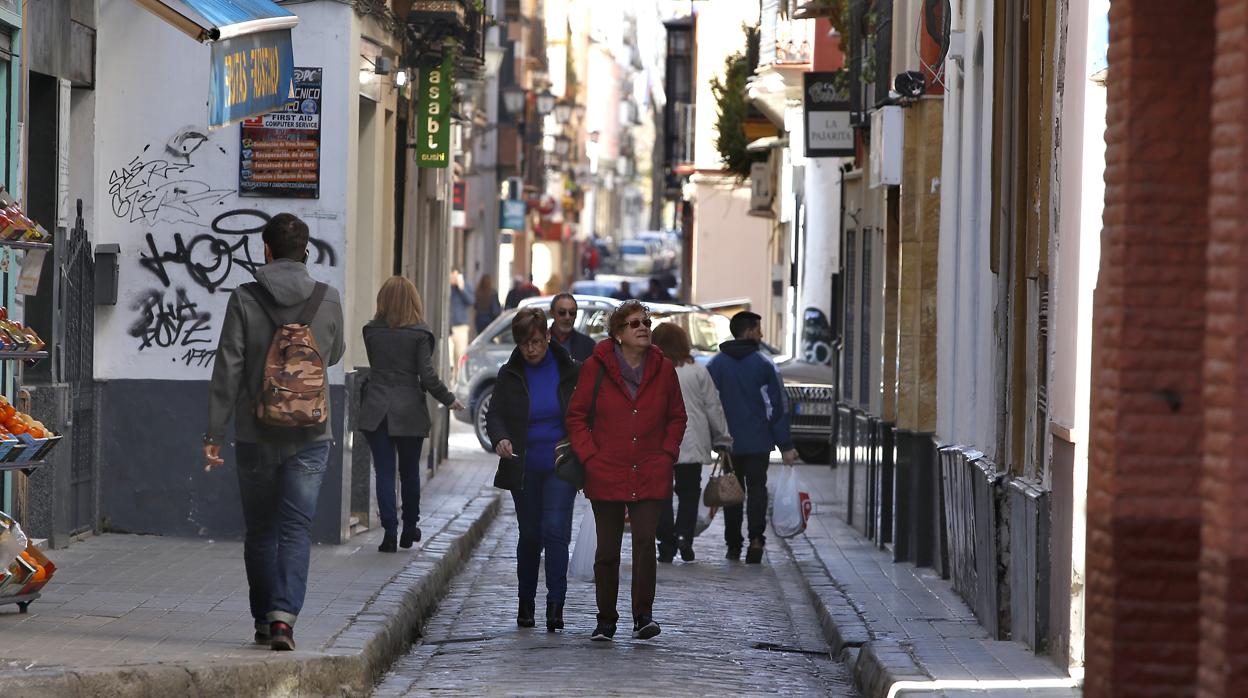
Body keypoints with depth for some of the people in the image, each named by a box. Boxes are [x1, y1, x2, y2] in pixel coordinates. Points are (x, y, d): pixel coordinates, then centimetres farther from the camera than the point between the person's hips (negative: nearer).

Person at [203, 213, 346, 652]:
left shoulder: (244, 300, -7)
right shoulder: (328, 301, -2)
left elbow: (227, 371, -7)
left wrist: (213, 434, -3)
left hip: (256, 435, 0)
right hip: (310, 435, 0)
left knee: (259, 531, 13)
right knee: (297, 529, -1)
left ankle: (264, 619, 19)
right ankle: (284, 615, -17)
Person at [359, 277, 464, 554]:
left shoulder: (371, 331, 0)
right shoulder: (420, 334, -9)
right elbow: (427, 375, -12)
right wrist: (449, 400, 2)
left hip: (376, 412, 1)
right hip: (409, 412, -1)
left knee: (384, 472, 1)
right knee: (409, 472, 14)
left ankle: (390, 532, -8)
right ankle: (409, 529, 25)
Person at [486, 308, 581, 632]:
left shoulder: (568, 371, -1)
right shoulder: (509, 375, 1)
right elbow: (495, 414, -3)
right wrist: (500, 439, -25)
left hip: (560, 464, -2)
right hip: (524, 468, 2)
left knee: (555, 529, -15)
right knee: (530, 535, 9)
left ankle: (556, 603, -17)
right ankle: (526, 603, 23)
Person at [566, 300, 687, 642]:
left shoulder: (663, 369, 4)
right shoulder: (596, 367, -2)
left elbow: (677, 418, 15)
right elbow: (577, 416, 4)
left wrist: (667, 454, 2)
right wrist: (589, 457, -5)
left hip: (650, 476, 0)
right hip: (606, 474, 0)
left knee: (645, 540, -15)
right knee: (607, 550, 5)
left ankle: (643, 615, -8)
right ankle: (606, 620, 17)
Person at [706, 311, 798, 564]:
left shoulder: (715, 365, 2)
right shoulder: (763, 364, -4)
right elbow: (777, 407, -4)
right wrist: (786, 445, -2)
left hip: (728, 441, 2)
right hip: (758, 441, -2)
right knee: (757, 489, 3)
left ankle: (733, 544, 11)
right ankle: (756, 539, -13)